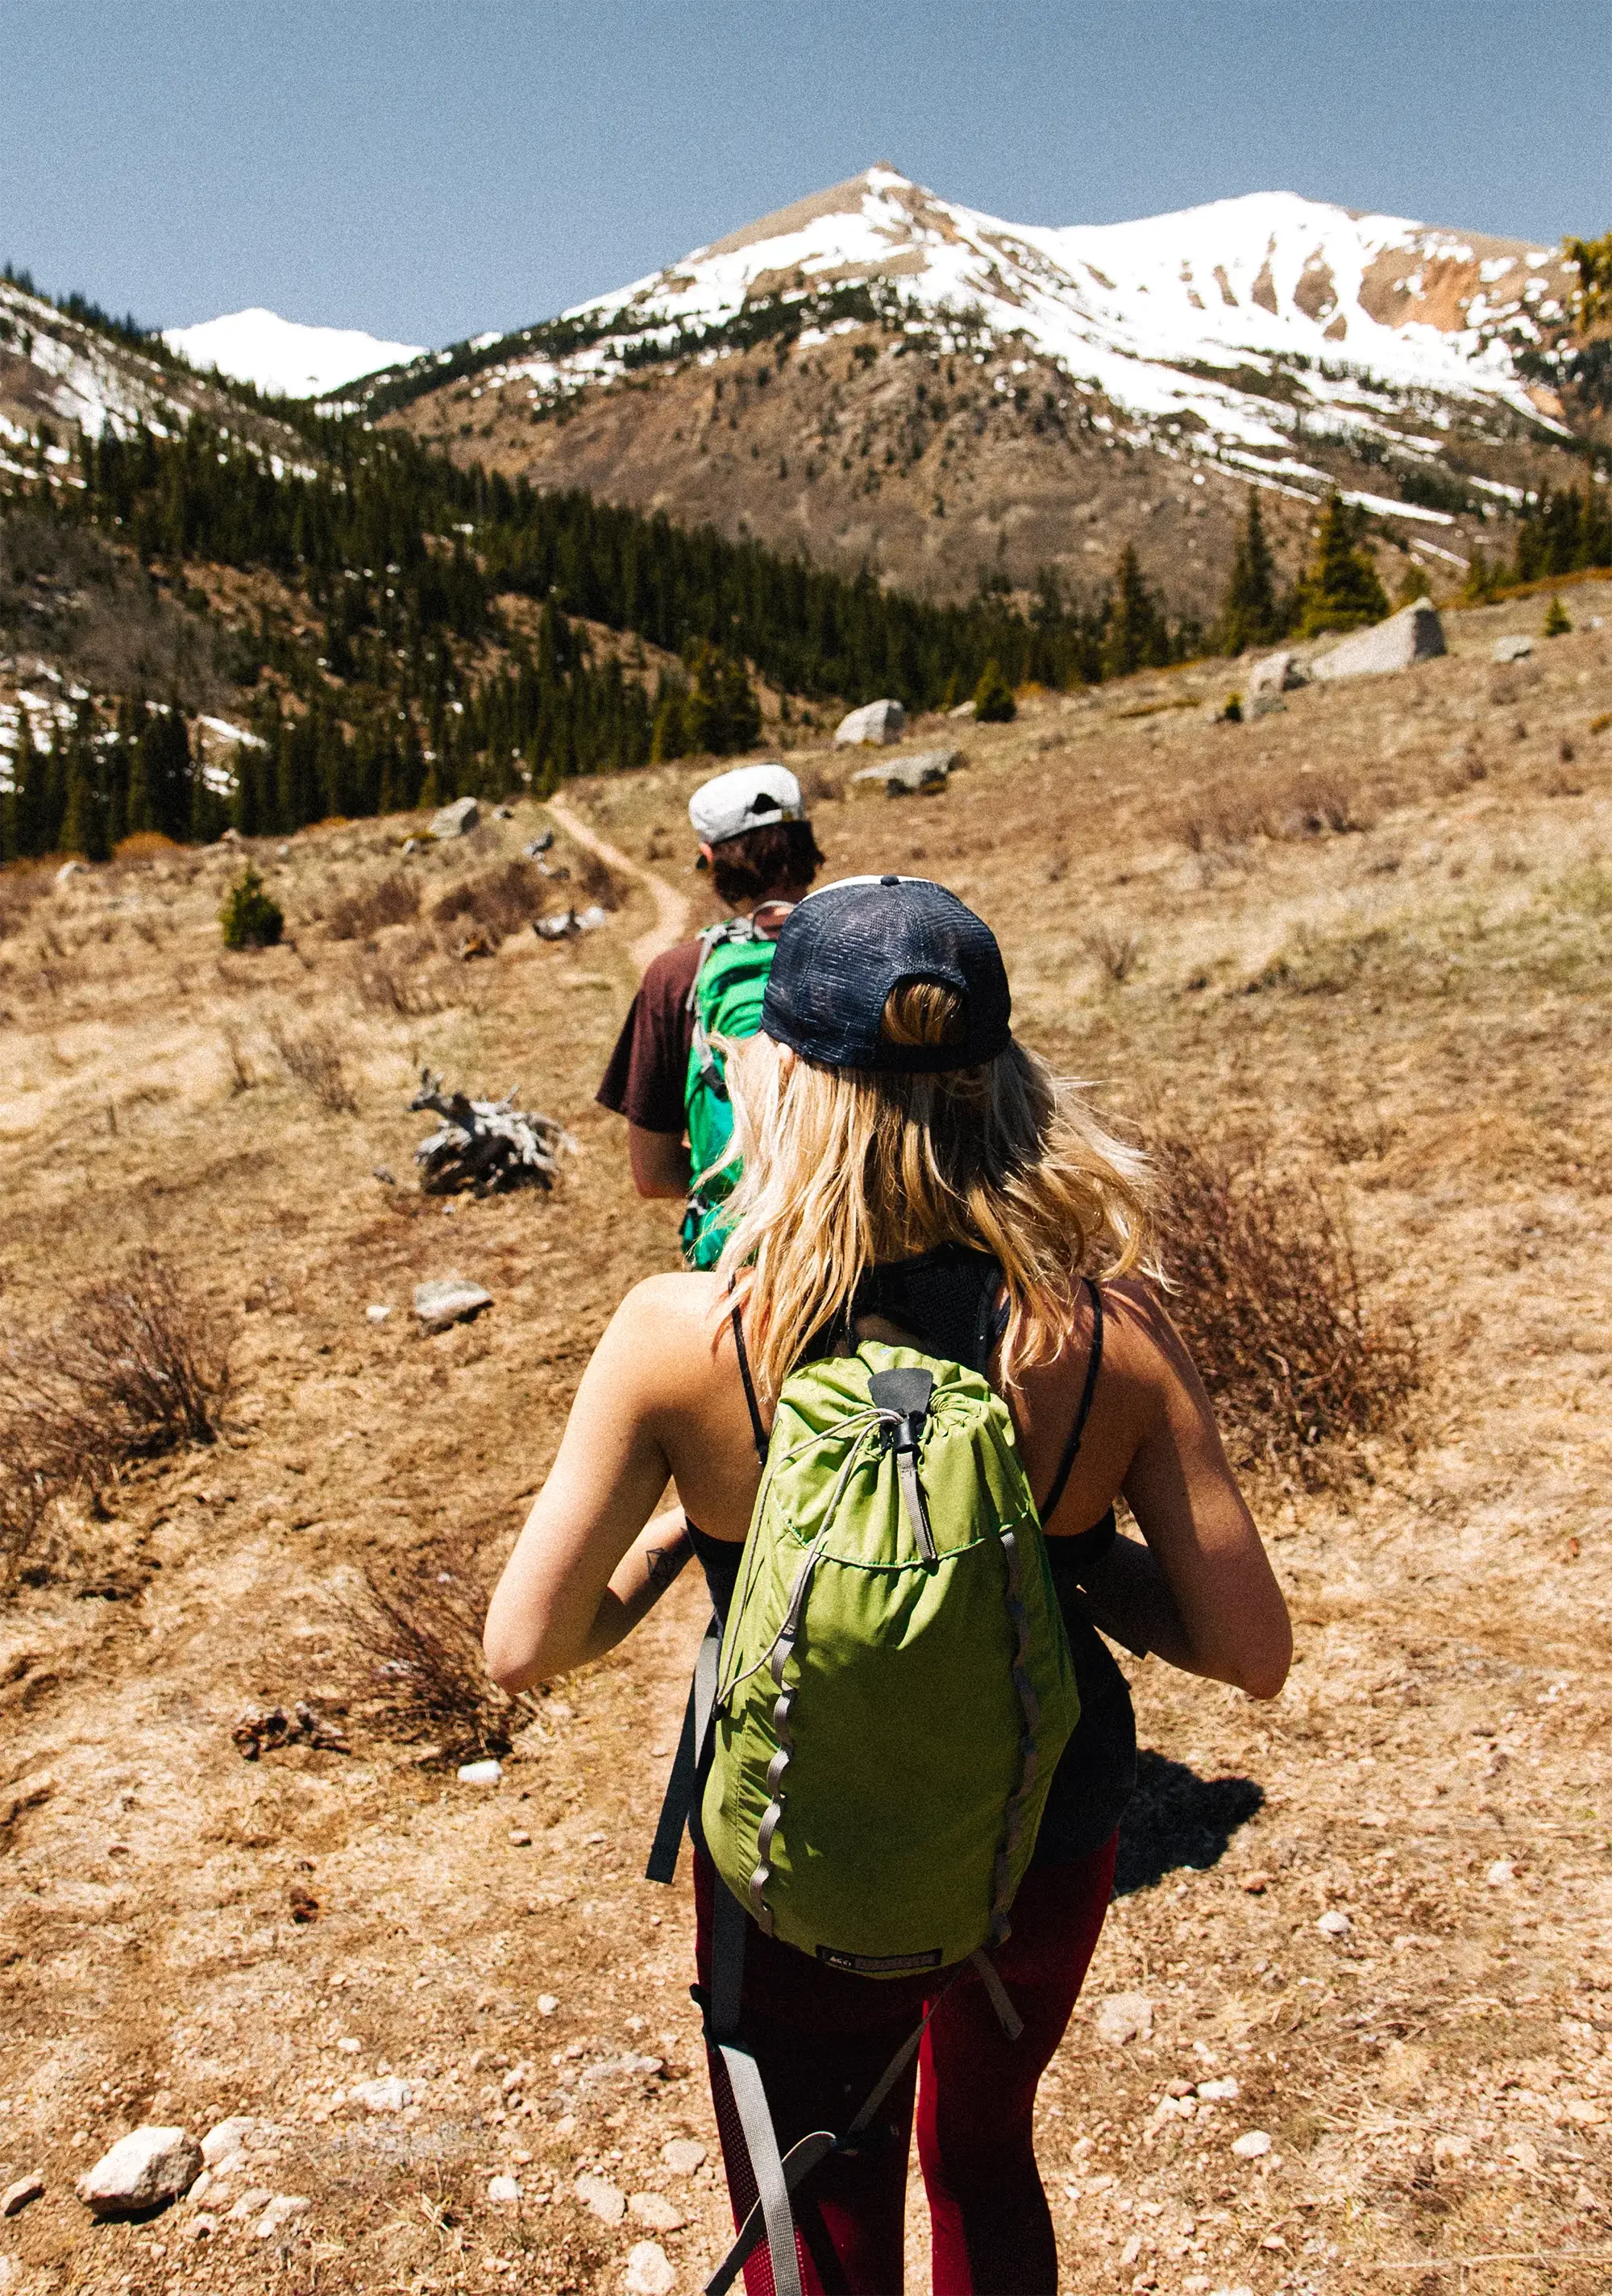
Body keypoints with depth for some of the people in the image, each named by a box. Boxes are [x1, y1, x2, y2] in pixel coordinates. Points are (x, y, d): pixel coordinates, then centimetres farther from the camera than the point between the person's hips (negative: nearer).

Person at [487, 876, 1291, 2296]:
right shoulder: (1116, 1328, -22)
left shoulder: (680, 1335, -25)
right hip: (1047, 1851, 2)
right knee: (986, 2161, 34)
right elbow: (1253, 1651, -15)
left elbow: (528, 1648, -17)